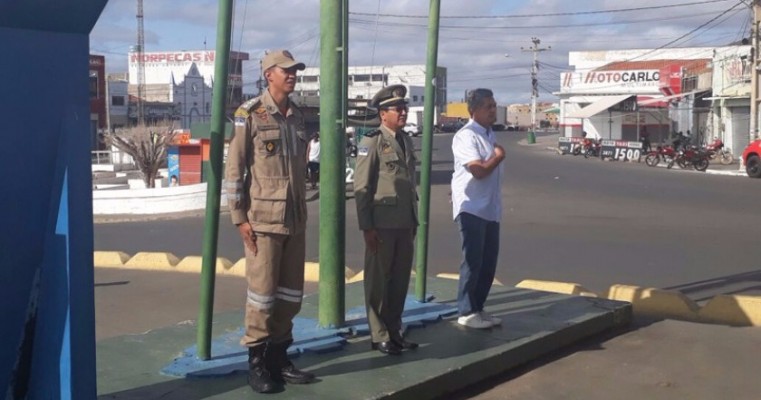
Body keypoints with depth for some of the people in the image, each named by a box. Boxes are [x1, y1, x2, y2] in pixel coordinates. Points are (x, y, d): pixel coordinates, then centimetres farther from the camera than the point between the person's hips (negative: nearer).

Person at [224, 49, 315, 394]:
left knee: (291, 292, 10)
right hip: (263, 219, -6)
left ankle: (279, 356, 22)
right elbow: (234, 170, -8)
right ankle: (257, 362, 10)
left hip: (295, 220, 6)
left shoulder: (297, 117, 12)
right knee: (262, 291, -2)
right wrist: (240, 218, -12)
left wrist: (302, 213, 16)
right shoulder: (250, 115, -7)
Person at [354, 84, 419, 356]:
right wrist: (367, 227, -14)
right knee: (378, 281, 4)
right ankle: (379, 336, 13)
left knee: (400, 280, 12)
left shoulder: (406, 141, 13)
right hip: (382, 224, -7)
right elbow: (361, 187, -10)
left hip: (405, 223, 7)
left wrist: (414, 221, 16)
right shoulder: (372, 142, -8)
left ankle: (394, 332, 24)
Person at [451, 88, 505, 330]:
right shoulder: (466, 136, -15)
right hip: (471, 208, -9)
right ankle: (466, 313, 5)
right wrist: (498, 156, -9)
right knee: (473, 261, -5)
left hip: (490, 209, 9)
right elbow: (480, 170, -23)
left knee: (488, 261, 12)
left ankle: (477, 308, 22)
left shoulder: (489, 135, 14)